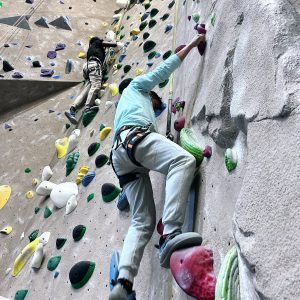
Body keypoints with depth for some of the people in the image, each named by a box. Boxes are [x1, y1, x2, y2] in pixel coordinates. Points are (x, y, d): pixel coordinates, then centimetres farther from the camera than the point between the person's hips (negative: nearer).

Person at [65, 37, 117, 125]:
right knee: (96, 85, -26)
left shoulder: (90, 48, 41)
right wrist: (115, 43, 42)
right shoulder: (98, 43, 23)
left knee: (84, 91, -10)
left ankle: (72, 110, -30)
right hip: (94, 64, -7)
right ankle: (87, 107, -47)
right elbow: (114, 44, 20)